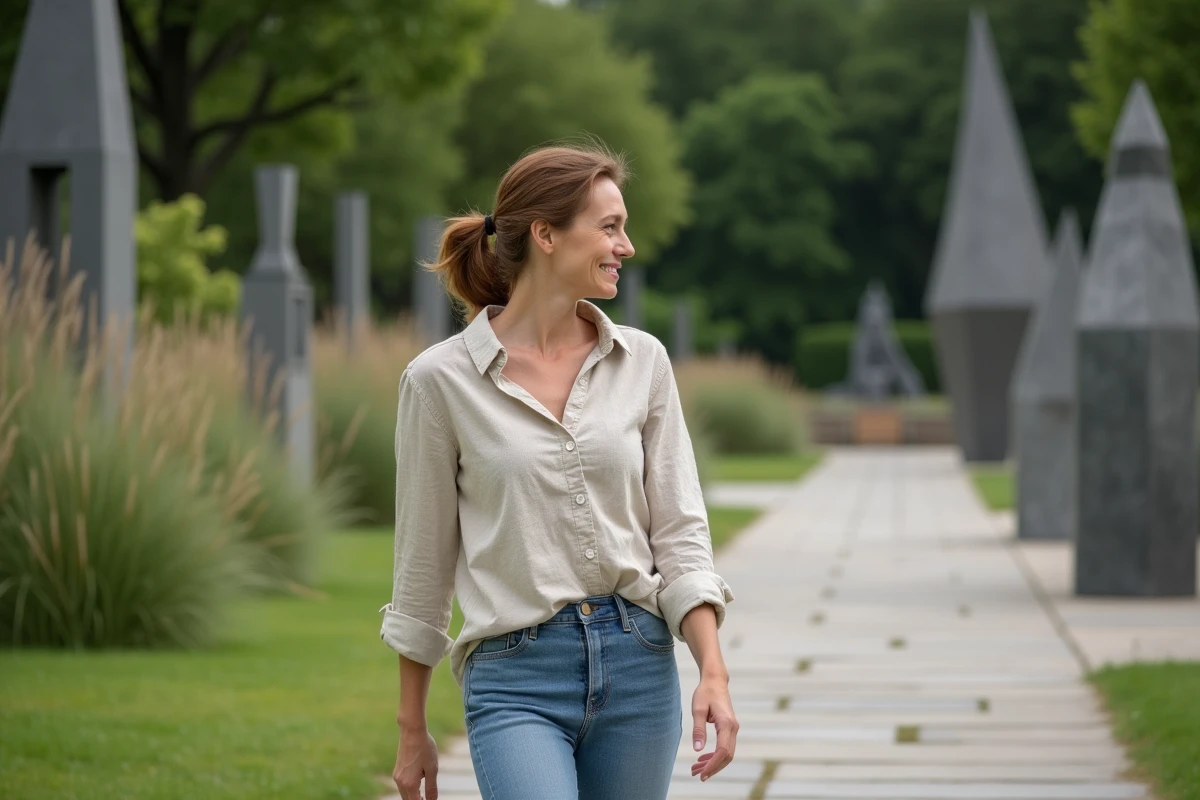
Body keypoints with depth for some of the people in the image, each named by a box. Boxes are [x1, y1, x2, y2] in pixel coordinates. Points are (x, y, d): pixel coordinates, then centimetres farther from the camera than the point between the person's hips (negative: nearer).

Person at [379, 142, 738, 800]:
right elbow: (424, 561, 4)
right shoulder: (442, 379, -3)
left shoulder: (642, 362, 5)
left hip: (638, 665, 4)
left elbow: (679, 531, 4)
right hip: (517, 678, -3)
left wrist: (713, 672, -10)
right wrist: (411, 731, 9)